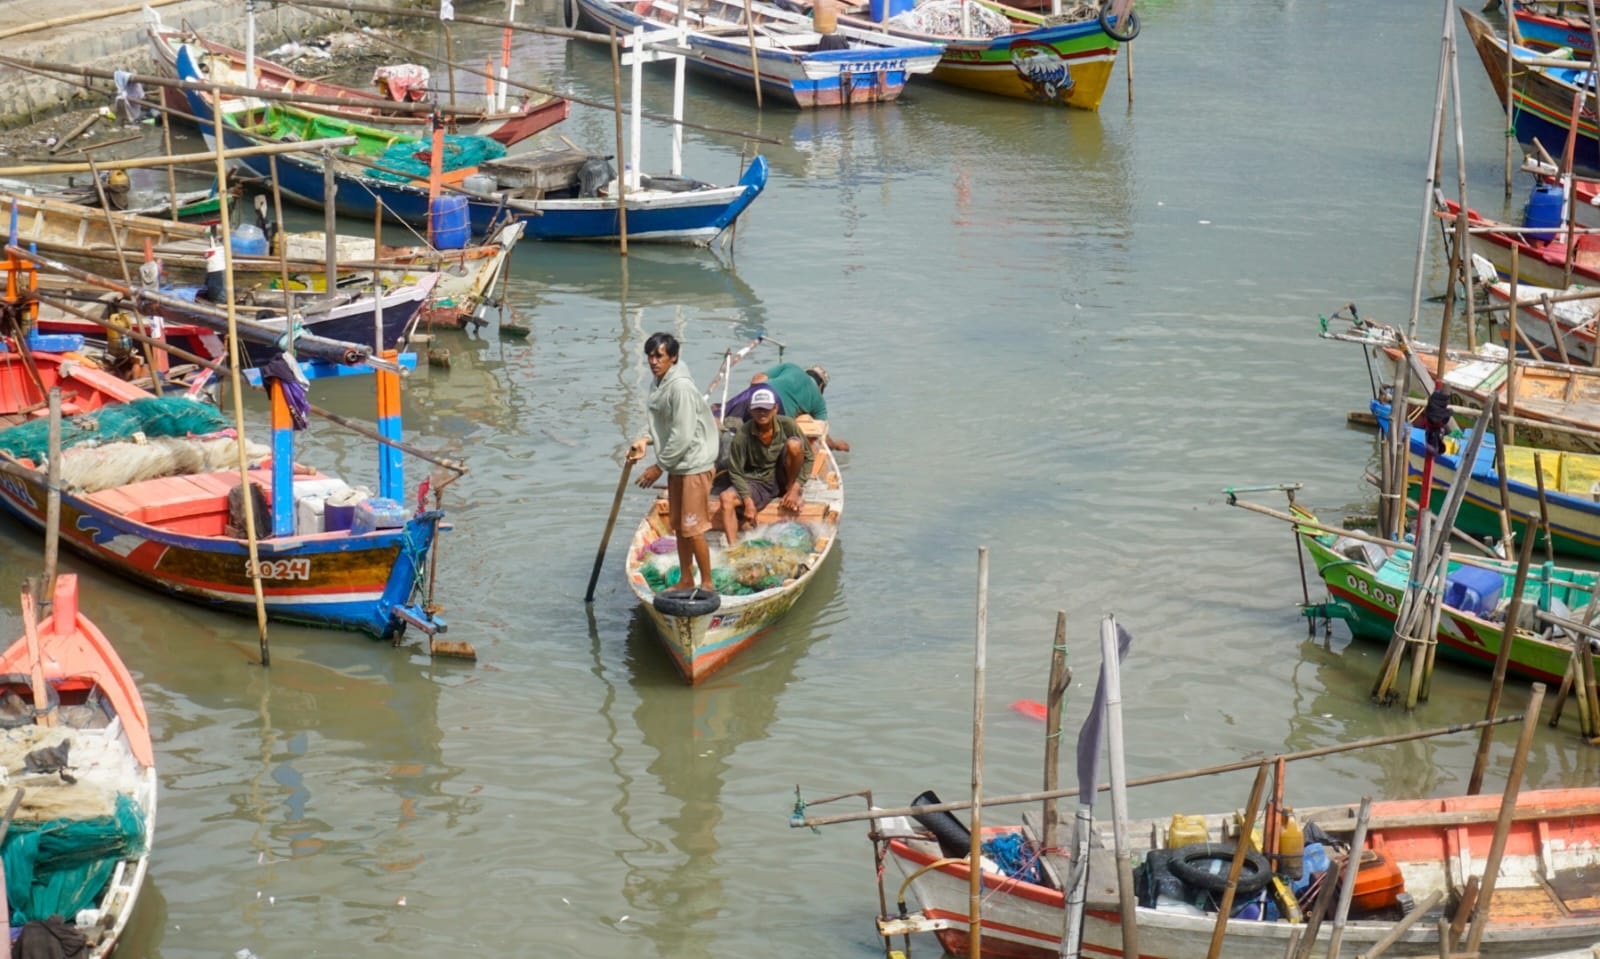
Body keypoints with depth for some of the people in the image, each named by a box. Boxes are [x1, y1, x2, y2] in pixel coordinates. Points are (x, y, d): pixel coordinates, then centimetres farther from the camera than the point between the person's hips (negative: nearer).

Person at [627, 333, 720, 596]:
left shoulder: (681, 387, -22)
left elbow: (683, 436, -23)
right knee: (678, 525, 16)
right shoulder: (659, 384, 8)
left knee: (693, 528, -4)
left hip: (694, 465, -10)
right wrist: (646, 440, -1)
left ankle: (707, 584, 7)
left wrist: (659, 467, -16)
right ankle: (686, 580, 27)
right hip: (677, 466, 10)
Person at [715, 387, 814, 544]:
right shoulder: (743, 434, -16)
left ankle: (789, 488, -5)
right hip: (756, 482, 0)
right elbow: (735, 472, -10)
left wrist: (795, 489, -15)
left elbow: (808, 458, -6)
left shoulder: (787, 425, -14)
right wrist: (748, 501, -21)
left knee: (794, 444, -25)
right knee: (726, 499, -29)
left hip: (782, 477, 0)